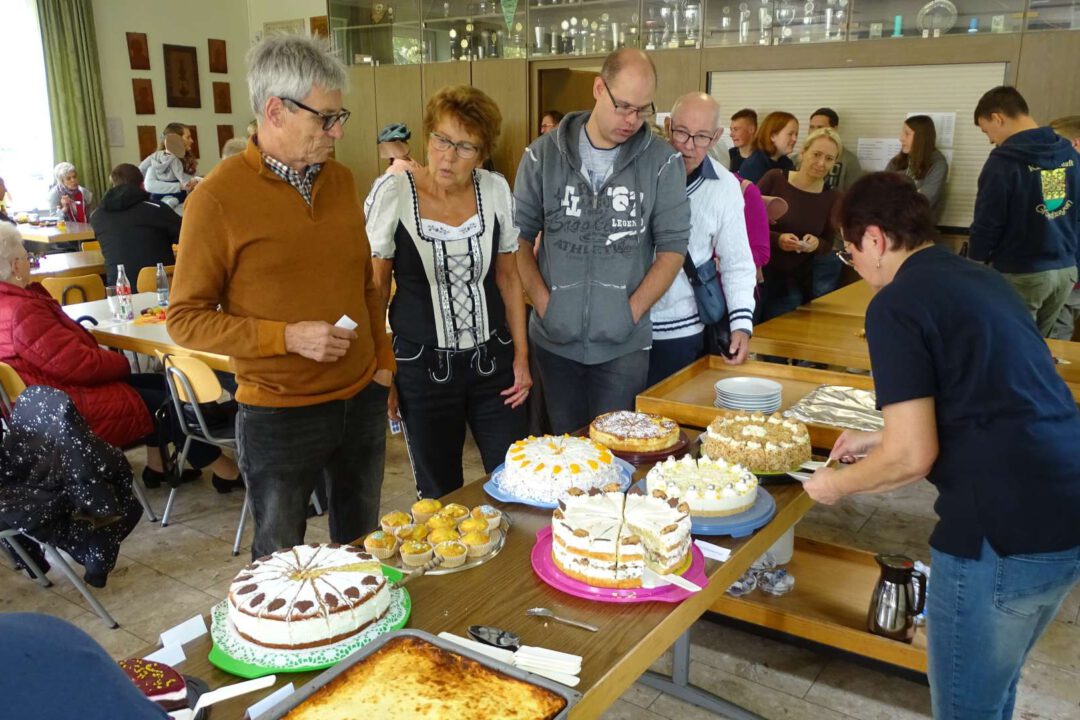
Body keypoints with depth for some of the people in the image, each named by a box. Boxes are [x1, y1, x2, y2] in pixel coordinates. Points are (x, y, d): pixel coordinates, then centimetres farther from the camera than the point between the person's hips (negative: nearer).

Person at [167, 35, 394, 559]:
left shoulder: (341, 180, 5)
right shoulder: (219, 197, -13)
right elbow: (185, 319, -11)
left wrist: (382, 359, 10)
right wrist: (288, 337, -21)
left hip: (362, 400, 5)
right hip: (279, 414, -5)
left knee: (361, 543, 20)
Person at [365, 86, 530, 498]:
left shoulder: (496, 191, -1)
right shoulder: (392, 193, -10)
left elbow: (508, 279, 8)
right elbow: (374, 289, -5)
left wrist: (521, 356, 6)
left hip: (493, 361, 3)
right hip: (422, 367, -2)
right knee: (441, 496, 10)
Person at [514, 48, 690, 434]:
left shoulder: (663, 162, -2)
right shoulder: (544, 155, 1)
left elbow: (673, 246, 0)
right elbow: (519, 236, 4)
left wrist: (633, 310, -8)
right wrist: (543, 302, -5)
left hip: (624, 345, -1)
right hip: (555, 339, 2)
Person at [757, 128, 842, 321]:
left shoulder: (832, 197, -1)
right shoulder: (774, 179, -11)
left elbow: (828, 244, 7)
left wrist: (816, 244, -15)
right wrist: (777, 239, -23)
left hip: (795, 285, 2)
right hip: (758, 275, -2)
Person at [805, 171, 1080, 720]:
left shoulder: (895, 305, -11)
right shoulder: (980, 278, 14)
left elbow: (912, 456, -15)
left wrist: (836, 484, 3)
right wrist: (879, 441, 27)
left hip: (1008, 531, -9)